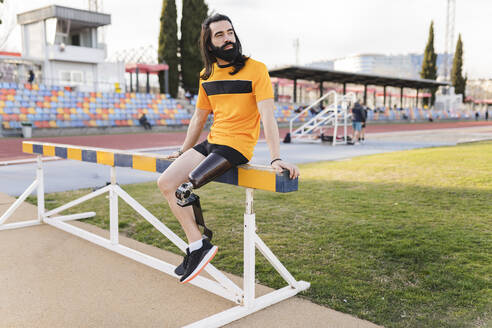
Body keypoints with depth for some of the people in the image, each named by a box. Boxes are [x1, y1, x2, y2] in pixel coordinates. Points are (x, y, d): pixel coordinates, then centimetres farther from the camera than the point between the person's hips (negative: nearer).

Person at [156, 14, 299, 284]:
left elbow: (267, 116, -16)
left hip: (236, 147, -7)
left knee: (183, 188, -21)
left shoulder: (256, 69, -7)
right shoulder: (207, 76, 12)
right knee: (165, 183, -6)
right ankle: (198, 244, -3)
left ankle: (199, 245, 1)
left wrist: (276, 158, -25)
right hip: (211, 142, 7)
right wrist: (183, 151, 25)